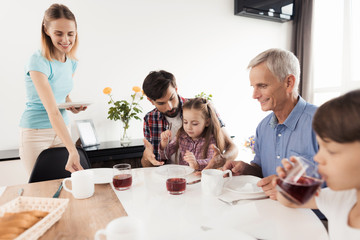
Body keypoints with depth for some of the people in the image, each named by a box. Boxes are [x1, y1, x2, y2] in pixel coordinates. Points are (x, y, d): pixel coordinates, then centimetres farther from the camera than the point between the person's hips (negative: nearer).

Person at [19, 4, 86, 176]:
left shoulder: (72, 63, 2)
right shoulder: (38, 62, -20)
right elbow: (52, 111, -29)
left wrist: (71, 106, -3)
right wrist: (72, 150, -38)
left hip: (61, 130, 6)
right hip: (36, 133, -6)